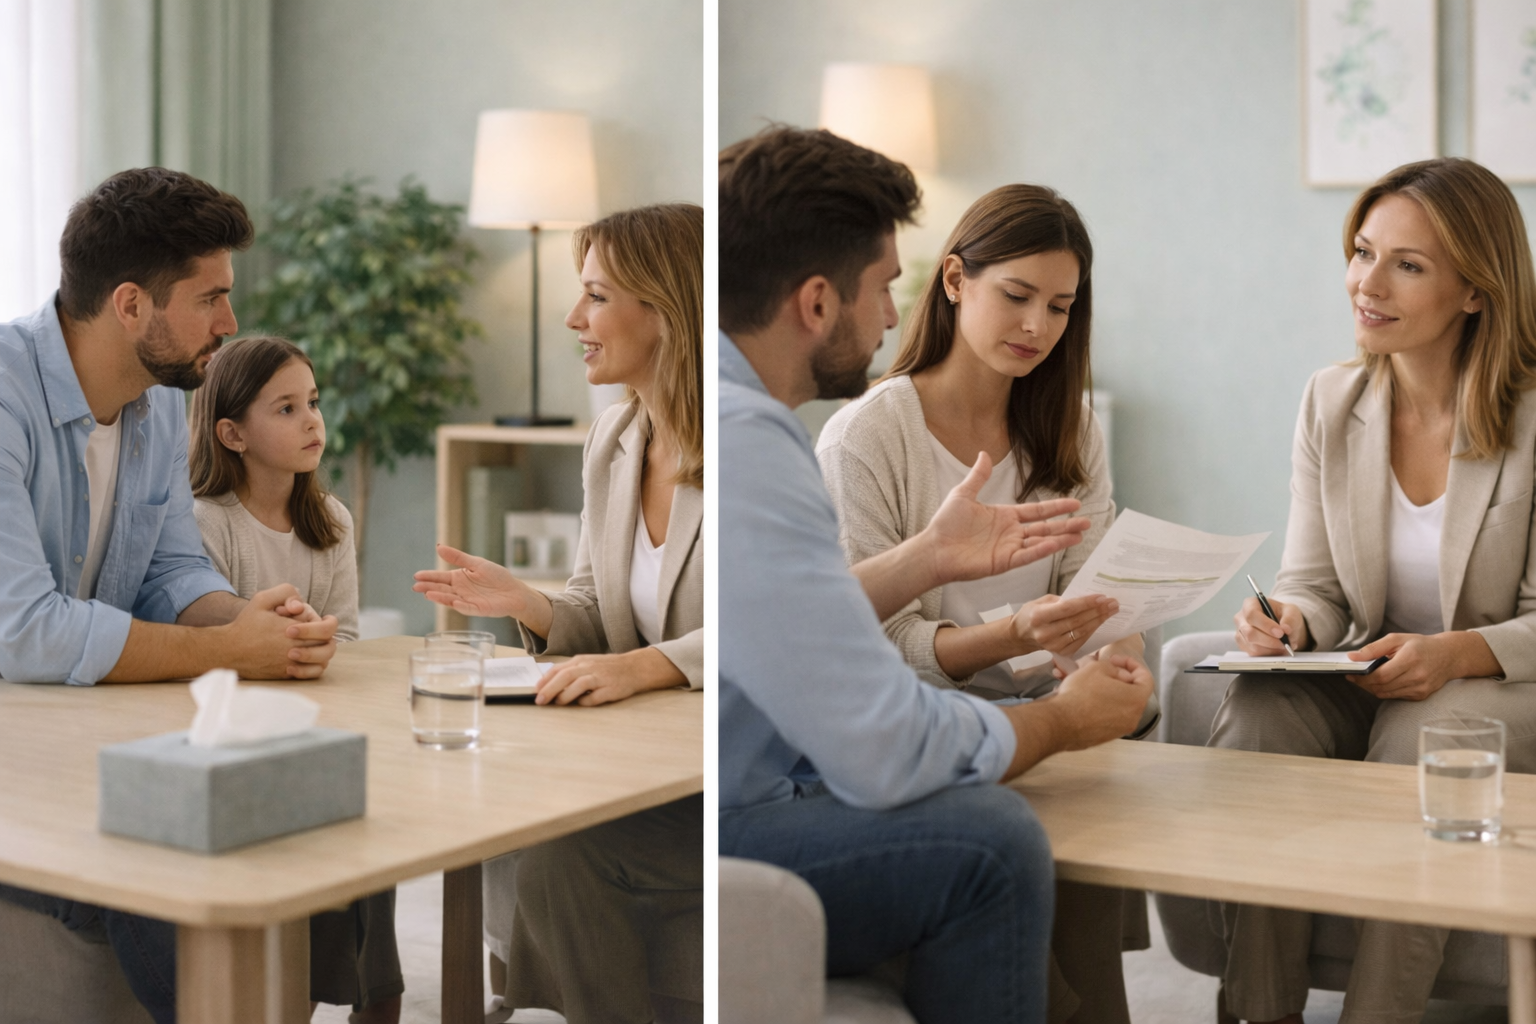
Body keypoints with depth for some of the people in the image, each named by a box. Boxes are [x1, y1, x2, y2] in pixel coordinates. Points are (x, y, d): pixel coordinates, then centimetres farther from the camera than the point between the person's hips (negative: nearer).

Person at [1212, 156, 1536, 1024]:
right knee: (1256, 714, -28)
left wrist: (1458, 654, -27)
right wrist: (1290, 620, -18)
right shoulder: (1331, 401, 4)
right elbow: (1315, 586, 5)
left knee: (1421, 737, -37)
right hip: (1365, 681, 4)